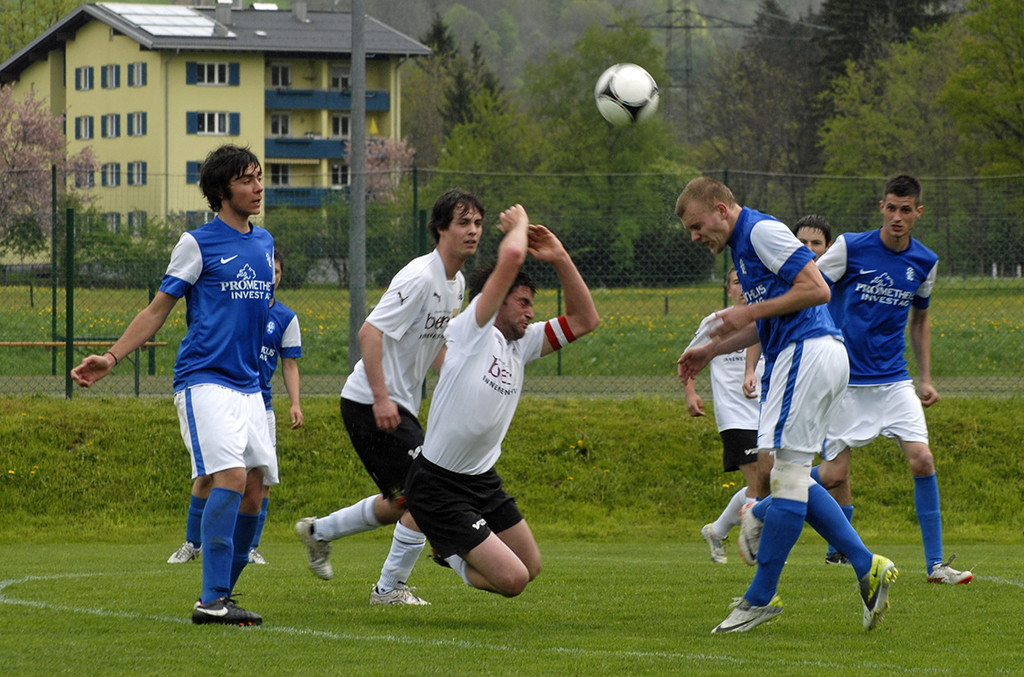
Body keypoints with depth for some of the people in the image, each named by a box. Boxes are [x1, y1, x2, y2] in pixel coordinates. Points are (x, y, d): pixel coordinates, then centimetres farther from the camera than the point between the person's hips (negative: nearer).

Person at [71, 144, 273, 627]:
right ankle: (211, 600, -24)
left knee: (253, 491, 1)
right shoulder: (197, 244, -2)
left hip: (247, 384, 7)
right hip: (204, 381, -7)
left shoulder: (264, 243, 16)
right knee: (231, 476, -22)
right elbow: (157, 310, 0)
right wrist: (110, 358, -9)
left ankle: (220, 594, 12)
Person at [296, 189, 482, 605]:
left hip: (398, 406, 10)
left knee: (402, 503, 15)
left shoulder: (456, 283, 11)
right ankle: (391, 588, -2)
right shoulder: (420, 278, -19)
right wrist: (381, 398, -28)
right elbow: (369, 333, -24)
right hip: (371, 403, -10)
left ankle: (319, 532, 32)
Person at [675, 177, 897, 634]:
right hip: (803, 358, 11)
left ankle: (761, 597, -7)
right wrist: (710, 351, 25)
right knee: (791, 475, 9)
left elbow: (817, 289, -17)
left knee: (785, 470, -8)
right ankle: (867, 567, 4)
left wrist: (748, 313, -14)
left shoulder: (763, 231, -9)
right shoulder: (743, 243, 22)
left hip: (807, 354, -11)